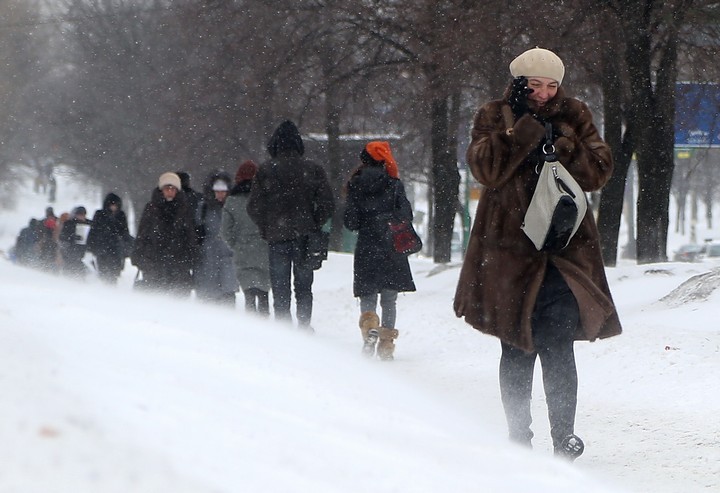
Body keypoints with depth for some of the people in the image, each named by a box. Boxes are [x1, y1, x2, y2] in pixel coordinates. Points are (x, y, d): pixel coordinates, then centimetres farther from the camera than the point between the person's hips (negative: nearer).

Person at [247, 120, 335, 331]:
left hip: (277, 235, -1)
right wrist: (314, 226, 8)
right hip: (304, 235, 1)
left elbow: (254, 207, -3)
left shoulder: (266, 170, -4)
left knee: (280, 287, 6)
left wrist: (266, 230, 9)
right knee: (303, 286, 10)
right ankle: (304, 325, 2)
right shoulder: (313, 169, -1)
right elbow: (327, 204, -2)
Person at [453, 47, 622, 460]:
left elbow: (600, 172, 2)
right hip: (510, 247, 0)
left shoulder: (574, 117, 10)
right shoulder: (494, 118, 6)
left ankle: (564, 435, -5)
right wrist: (525, 132, -16)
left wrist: (565, 145, -13)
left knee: (558, 345, -11)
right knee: (516, 349, 6)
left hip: (564, 248, 0)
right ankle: (519, 434, 16)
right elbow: (486, 168, -10)